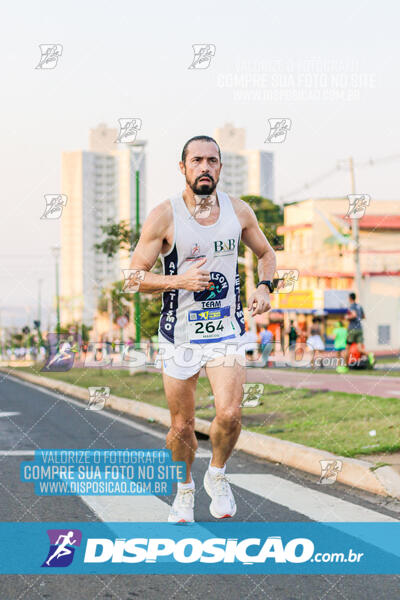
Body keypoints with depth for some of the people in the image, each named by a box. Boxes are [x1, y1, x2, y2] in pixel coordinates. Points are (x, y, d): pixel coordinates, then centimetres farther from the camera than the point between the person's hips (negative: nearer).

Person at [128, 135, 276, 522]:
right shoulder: (164, 216, -9)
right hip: (179, 333, -1)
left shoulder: (239, 211, 1)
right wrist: (179, 280, -23)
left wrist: (265, 287, -2)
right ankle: (184, 489, 35)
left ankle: (217, 475, 13)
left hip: (227, 330, 1)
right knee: (182, 426, 8)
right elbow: (135, 277, -7)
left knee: (229, 414, -17)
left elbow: (266, 253, 17)